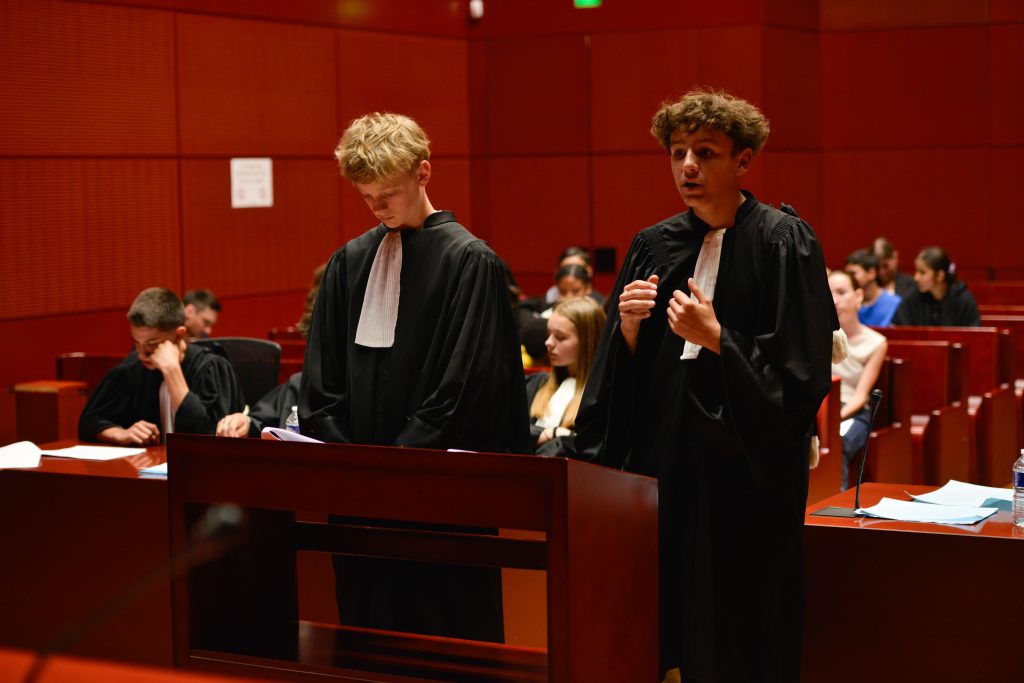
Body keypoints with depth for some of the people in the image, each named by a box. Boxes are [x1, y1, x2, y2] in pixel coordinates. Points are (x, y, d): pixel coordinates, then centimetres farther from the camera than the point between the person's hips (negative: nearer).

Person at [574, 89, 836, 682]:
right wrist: (627, 328, -8)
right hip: (663, 461, 5)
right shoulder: (654, 246, 9)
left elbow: (803, 371, -12)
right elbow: (621, 374, 11)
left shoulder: (784, 241, -7)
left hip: (746, 472, -5)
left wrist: (715, 338, -20)